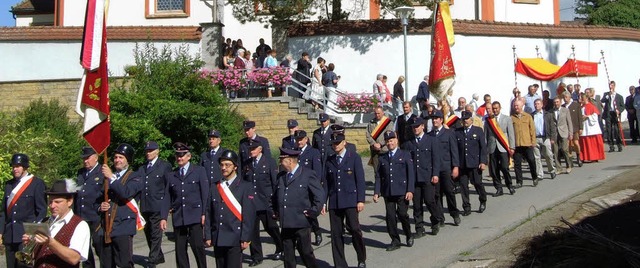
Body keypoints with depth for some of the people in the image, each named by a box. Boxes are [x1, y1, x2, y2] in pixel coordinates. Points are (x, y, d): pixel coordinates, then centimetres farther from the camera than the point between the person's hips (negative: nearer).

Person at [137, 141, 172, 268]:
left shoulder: (165, 166, 1)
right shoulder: (141, 168, 17)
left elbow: (168, 186, -2)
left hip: (157, 206, -6)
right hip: (145, 207, 6)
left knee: (156, 234, -5)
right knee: (148, 234, 12)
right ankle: (159, 257, 26)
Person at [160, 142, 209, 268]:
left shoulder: (199, 171, 7)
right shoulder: (170, 175, 15)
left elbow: (205, 193, 2)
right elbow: (167, 197, 12)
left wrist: (204, 213, -6)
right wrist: (164, 217, 4)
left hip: (195, 215, -3)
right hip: (178, 217, 3)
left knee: (197, 246, -9)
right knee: (180, 249, 2)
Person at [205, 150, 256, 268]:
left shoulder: (245, 187, -1)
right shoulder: (215, 187, 12)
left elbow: (249, 215, -6)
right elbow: (209, 213, 10)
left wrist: (245, 238, -12)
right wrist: (208, 236, 4)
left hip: (235, 240, -4)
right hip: (217, 239, 4)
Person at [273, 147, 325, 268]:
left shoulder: (308, 175, -6)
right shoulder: (281, 176, 13)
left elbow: (320, 196, -8)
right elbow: (275, 196, 28)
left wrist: (313, 212, -9)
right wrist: (274, 211, 17)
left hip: (302, 223, -6)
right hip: (286, 224, 6)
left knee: (306, 252, 1)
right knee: (288, 254, 9)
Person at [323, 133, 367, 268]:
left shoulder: (354, 157, 2)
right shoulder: (329, 161, 13)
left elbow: (360, 180, -2)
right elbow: (326, 183, 15)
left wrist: (360, 200, -8)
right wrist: (324, 202, 10)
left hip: (350, 200, -4)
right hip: (334, 201, 4)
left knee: (354, 228, -12)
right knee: (336, 233, 3)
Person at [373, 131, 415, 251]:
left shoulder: (405, 155, 6)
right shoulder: (382, 158, 15)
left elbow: (411, 173, 0)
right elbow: (378, 177, 14)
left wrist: (410, 190, -10)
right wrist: (376, 192, 3)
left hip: (402, 192, -3)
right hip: (387, 192, 3)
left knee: (402, 214, -10)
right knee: (390, 216, 0)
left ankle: (409, 236, 14)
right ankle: (395, 241, 11)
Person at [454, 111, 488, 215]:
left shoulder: (478, 130, 4)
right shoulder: (457, 132, 7)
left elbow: (483, 147, 1)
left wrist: (483, 162, -6)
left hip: (475, 163, -2)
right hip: (462, 164, 2)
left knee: (477, 183, 3)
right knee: (463, 186, 1)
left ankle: (483, 201, 29)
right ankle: (466, 208, 10)